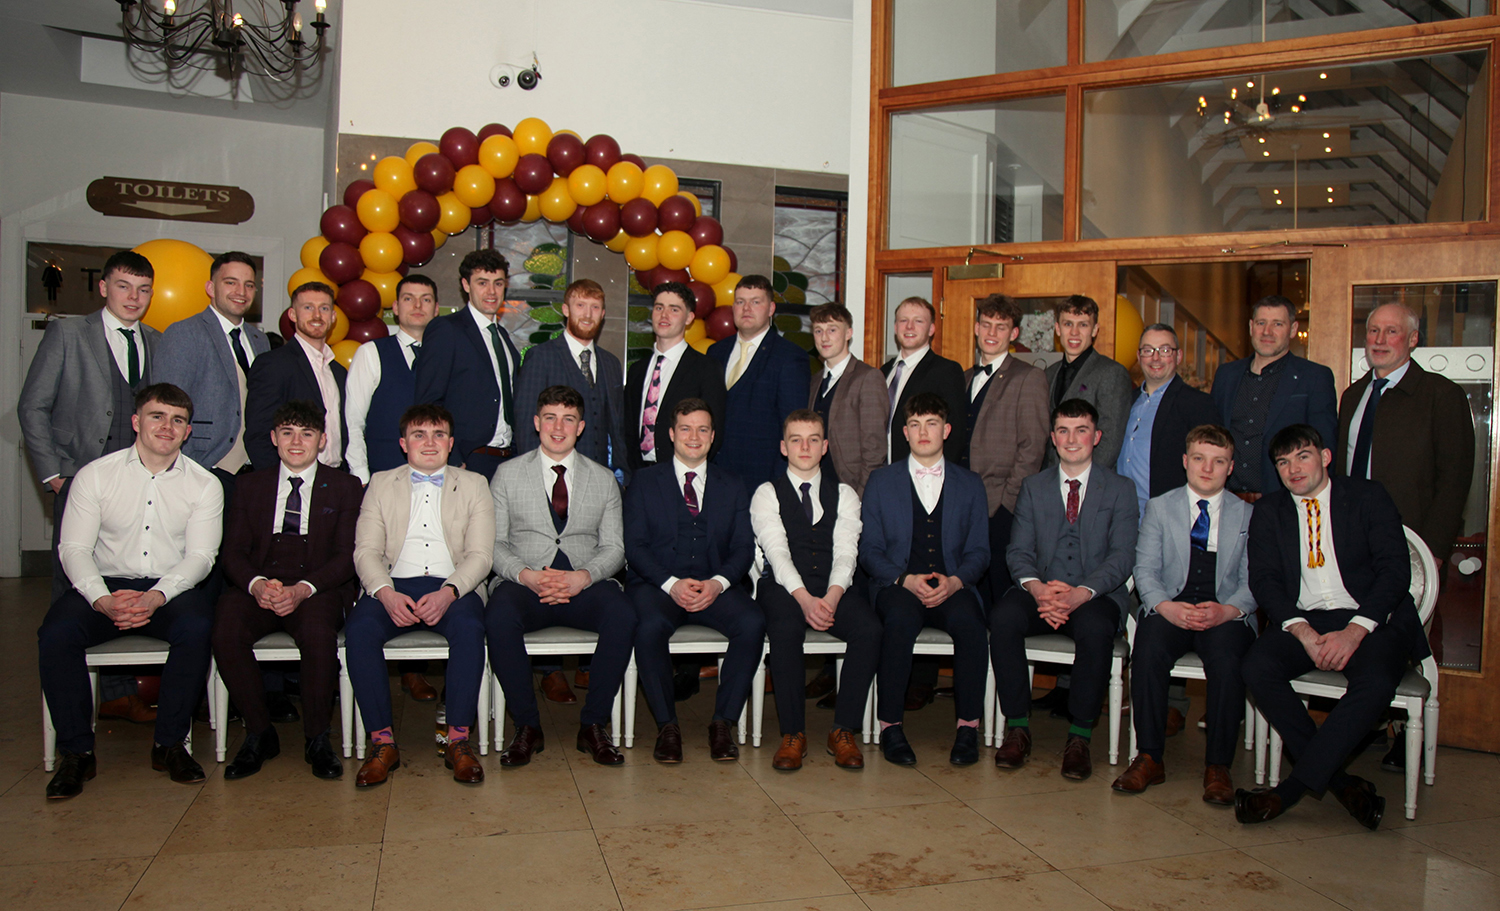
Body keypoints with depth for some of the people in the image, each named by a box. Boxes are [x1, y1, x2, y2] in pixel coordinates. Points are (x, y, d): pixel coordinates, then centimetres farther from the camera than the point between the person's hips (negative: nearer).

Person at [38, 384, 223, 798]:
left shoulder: (204, 484, 3)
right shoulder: (95, 475, 3)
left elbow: (200, 555, -4)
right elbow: (73, 548, -3)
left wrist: (157, 596, -23)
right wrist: (103, 600, -22)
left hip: (172, 588, -1)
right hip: (106, 585, 1)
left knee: (196, 628, -33)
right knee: (55, 633, -28)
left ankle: (170, 744, -15)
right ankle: (77, 752, -11)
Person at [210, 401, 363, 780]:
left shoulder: (345, 487, 12)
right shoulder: (250, 485, 19)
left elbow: (346, 556, 1)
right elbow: (233, 552, 10)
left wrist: (303, 589, -17)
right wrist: (256, 584, -14)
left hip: (317, 589, -2)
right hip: (256, 588, 2)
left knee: (318, 634, -35)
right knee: (226, 633, -30)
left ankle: (317, 738, -14)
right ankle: (259, 734, -9)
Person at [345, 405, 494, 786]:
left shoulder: (473, 485, 15)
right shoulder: (381, 484, 18)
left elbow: (479, 555, 4)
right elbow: (366, 550, 6)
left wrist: (448, 593, -16)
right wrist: (386, 594, -14)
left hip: (451, 588, -1)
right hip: (394, 587, 1)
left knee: (470, 627, -33)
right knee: (359, 628, -30)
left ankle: (459, 740, -22)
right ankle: (383, 742, -19)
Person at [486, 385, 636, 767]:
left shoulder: (603, 479, 14)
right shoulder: (508, 474, 11)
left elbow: (613, 547, 8)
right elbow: (494, 543, 5)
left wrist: (582, 577, -13)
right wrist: (527, 575, -14)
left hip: (585, 586, 1)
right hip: (525, 583, 0)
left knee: (623, 617, -31)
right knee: (498, 618, -34)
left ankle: (593, 726, -15)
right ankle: (527, 726, -16)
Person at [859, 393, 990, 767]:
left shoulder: (970, 484, 15)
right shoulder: (881, 481, 12)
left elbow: (979, 551, 10)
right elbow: (869, 550, 6)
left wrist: (954, 581, -12)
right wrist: (907, 580, -12)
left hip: (952, 587, 1)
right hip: (898, 585, -1)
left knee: (969, 620, -33)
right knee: (900, 619, -35)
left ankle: (968, 726, -20)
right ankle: (891, 726, -24)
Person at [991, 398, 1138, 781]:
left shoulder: (1120, 490, 8)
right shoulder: (1033, 487, 15)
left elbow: (1122, 556, -4)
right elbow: (1018, 551, 5)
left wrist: (1081, 593, -22)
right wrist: (1036, 587, -18)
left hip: (1096, 595, -2)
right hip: (1041, 591, 2)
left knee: (1095, 628, -36)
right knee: (1002, 617, -30)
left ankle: (1079, 737, -21)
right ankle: (1017, 728, -18)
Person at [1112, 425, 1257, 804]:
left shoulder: (1248, 515, 14)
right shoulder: (1159, 507, 14)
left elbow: (1254, 581, 5)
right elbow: (1145, 570, 5)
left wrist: (1228, 610, -16)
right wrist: (1166, 607, -15)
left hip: (1225, 614, 0)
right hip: (1169, 609, 0)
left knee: (1226, 660, -32)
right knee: (1147, 653, -30)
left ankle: (1218, 766, -17)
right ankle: (1150, 758, -16)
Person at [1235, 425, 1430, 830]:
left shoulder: (1368, 497, 5)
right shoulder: (1269, 511, 13)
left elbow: (1395, 569, -5)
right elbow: (1263, 580, 3)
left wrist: (1354, 631, -18)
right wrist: (1304, 633, -15)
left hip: (1372, 619, -2)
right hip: (1303, 621, 3)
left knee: (1375, 683, -34)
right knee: (1258, 667, -28)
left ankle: (1290, 789, -25)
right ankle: (1342, 783, -16)